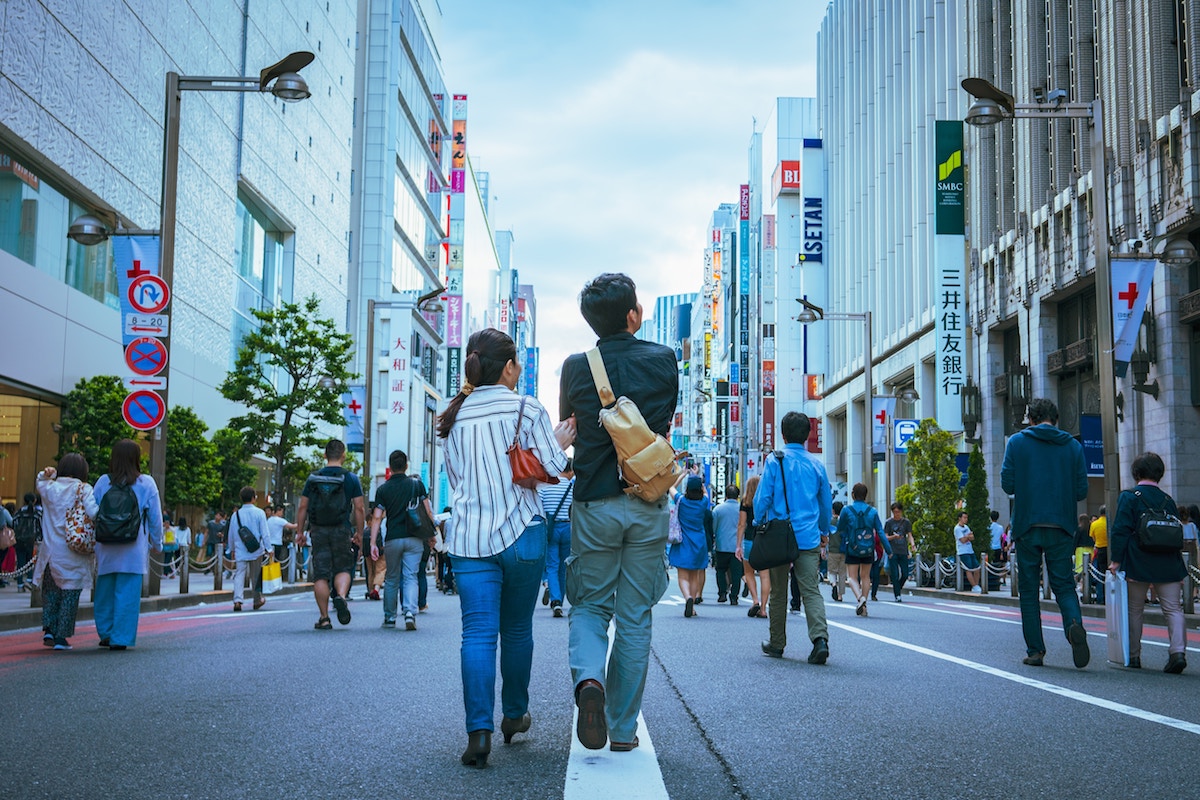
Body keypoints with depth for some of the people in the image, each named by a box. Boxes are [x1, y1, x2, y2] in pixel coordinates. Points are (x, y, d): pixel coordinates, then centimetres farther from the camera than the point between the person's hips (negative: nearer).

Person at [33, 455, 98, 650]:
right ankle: (61, 637, 6)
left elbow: (40, 482, 28)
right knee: (70, 595, 5)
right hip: (73, 556, -3)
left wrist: (47, 474, 9)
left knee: (50, 590, 20)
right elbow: (93, 514, -22)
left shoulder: (49, 488, 3)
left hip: (50, 552, 3)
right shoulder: (83, 490, -9)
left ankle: (49, 629, 9)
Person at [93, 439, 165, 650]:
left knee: (105, 591, 15)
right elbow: (155, 518, 2)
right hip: (134, 549, -2)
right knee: (127, 593, 1)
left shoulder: (103, 482, 2)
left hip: (106, 548, 3)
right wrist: (157, 544, 14)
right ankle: (120, 638, 1)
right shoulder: (146, 484, -3)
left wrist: (93, 542, 16)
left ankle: (106, 633, 23)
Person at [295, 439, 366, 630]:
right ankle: (341, 596, -15)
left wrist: (300, 532, 12)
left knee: (321, 573, 4)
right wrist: (359, 533, 8)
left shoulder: (313, 478, 4)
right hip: (342, 531, -1)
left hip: (318, 531, 1)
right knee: (343, 568, 14)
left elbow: (302, 507, 4)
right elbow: (359, 508, -2)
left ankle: (324, 618, 5)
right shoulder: (351, 478, 0)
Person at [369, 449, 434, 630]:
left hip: (393, 539, 0)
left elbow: (377, 517, -4)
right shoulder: (416, 483, 1)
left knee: (391, 579, 13)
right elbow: (428, 511, 1)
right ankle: (410, 612, -19)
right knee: (411, 577, 1)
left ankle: (389, 617, 20)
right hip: (414, 538, 0)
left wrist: (373, 543, -4)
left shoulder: (383, 489, 1)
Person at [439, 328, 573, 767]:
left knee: (478, 632, -3)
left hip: (468, 537, 2)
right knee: (517, 629, 14)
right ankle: (514, 715, 29)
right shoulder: (527, 409, -4)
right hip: (521, 533, -2)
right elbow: (553, 468, -7)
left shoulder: (454, 417, 9)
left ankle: (479, 731, -16)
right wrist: (561, 443, 11)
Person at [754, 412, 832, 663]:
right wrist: (824, 532, 29)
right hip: (809, 538, 2)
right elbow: (826, 502, 16)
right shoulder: (816, 464, 7)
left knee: (778, 592, 10)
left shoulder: (775, 460, -3)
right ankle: (820, 638, -20)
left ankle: (777, 644, 18)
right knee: (811, 590, -1)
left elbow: (762, 498, -5)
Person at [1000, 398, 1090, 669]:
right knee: (1064, 585, 9)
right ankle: (1075, 624, -21)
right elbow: (1081, 490, 4)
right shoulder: (1072, 445, 6)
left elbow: (1008, 485, -5)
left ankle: (1035, 650, 4)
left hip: (1027, 526, -1)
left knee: (1028, 588, 6)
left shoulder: (1017, 442, -1)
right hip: (1061, 527, 2)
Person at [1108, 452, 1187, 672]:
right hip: (1168, 566, 3)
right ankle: (1178, 651, -15)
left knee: (1134, 610, 9)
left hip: (1138, 565, -3)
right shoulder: (1168, 500, 9)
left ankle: (1133, 656, 16)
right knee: (1173, 609, 3)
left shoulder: (1129, 497, -5)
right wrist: (1178, 569, 17)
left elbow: (1120, 531, -11)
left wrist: (1116, 560, -7)